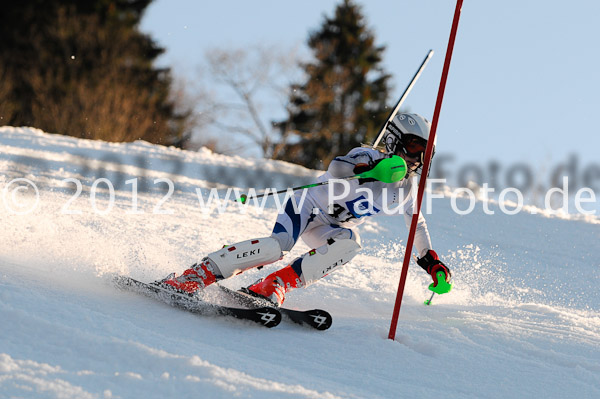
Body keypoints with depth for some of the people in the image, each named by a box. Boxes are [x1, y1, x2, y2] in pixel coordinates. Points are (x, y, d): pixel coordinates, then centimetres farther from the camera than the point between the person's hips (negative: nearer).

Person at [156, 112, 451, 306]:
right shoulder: (369, 157, -12)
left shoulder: (406, 189, 8)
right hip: (310, 205, -6)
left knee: (349, 244, -31)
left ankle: (272, 288, -38)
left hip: (329, 229, 6)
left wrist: (429, 259, 24)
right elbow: (336, 168, -32)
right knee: (279, 245, -34)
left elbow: (416, 223, 27)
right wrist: (368, 169, -49)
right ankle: (194, 277, -35)